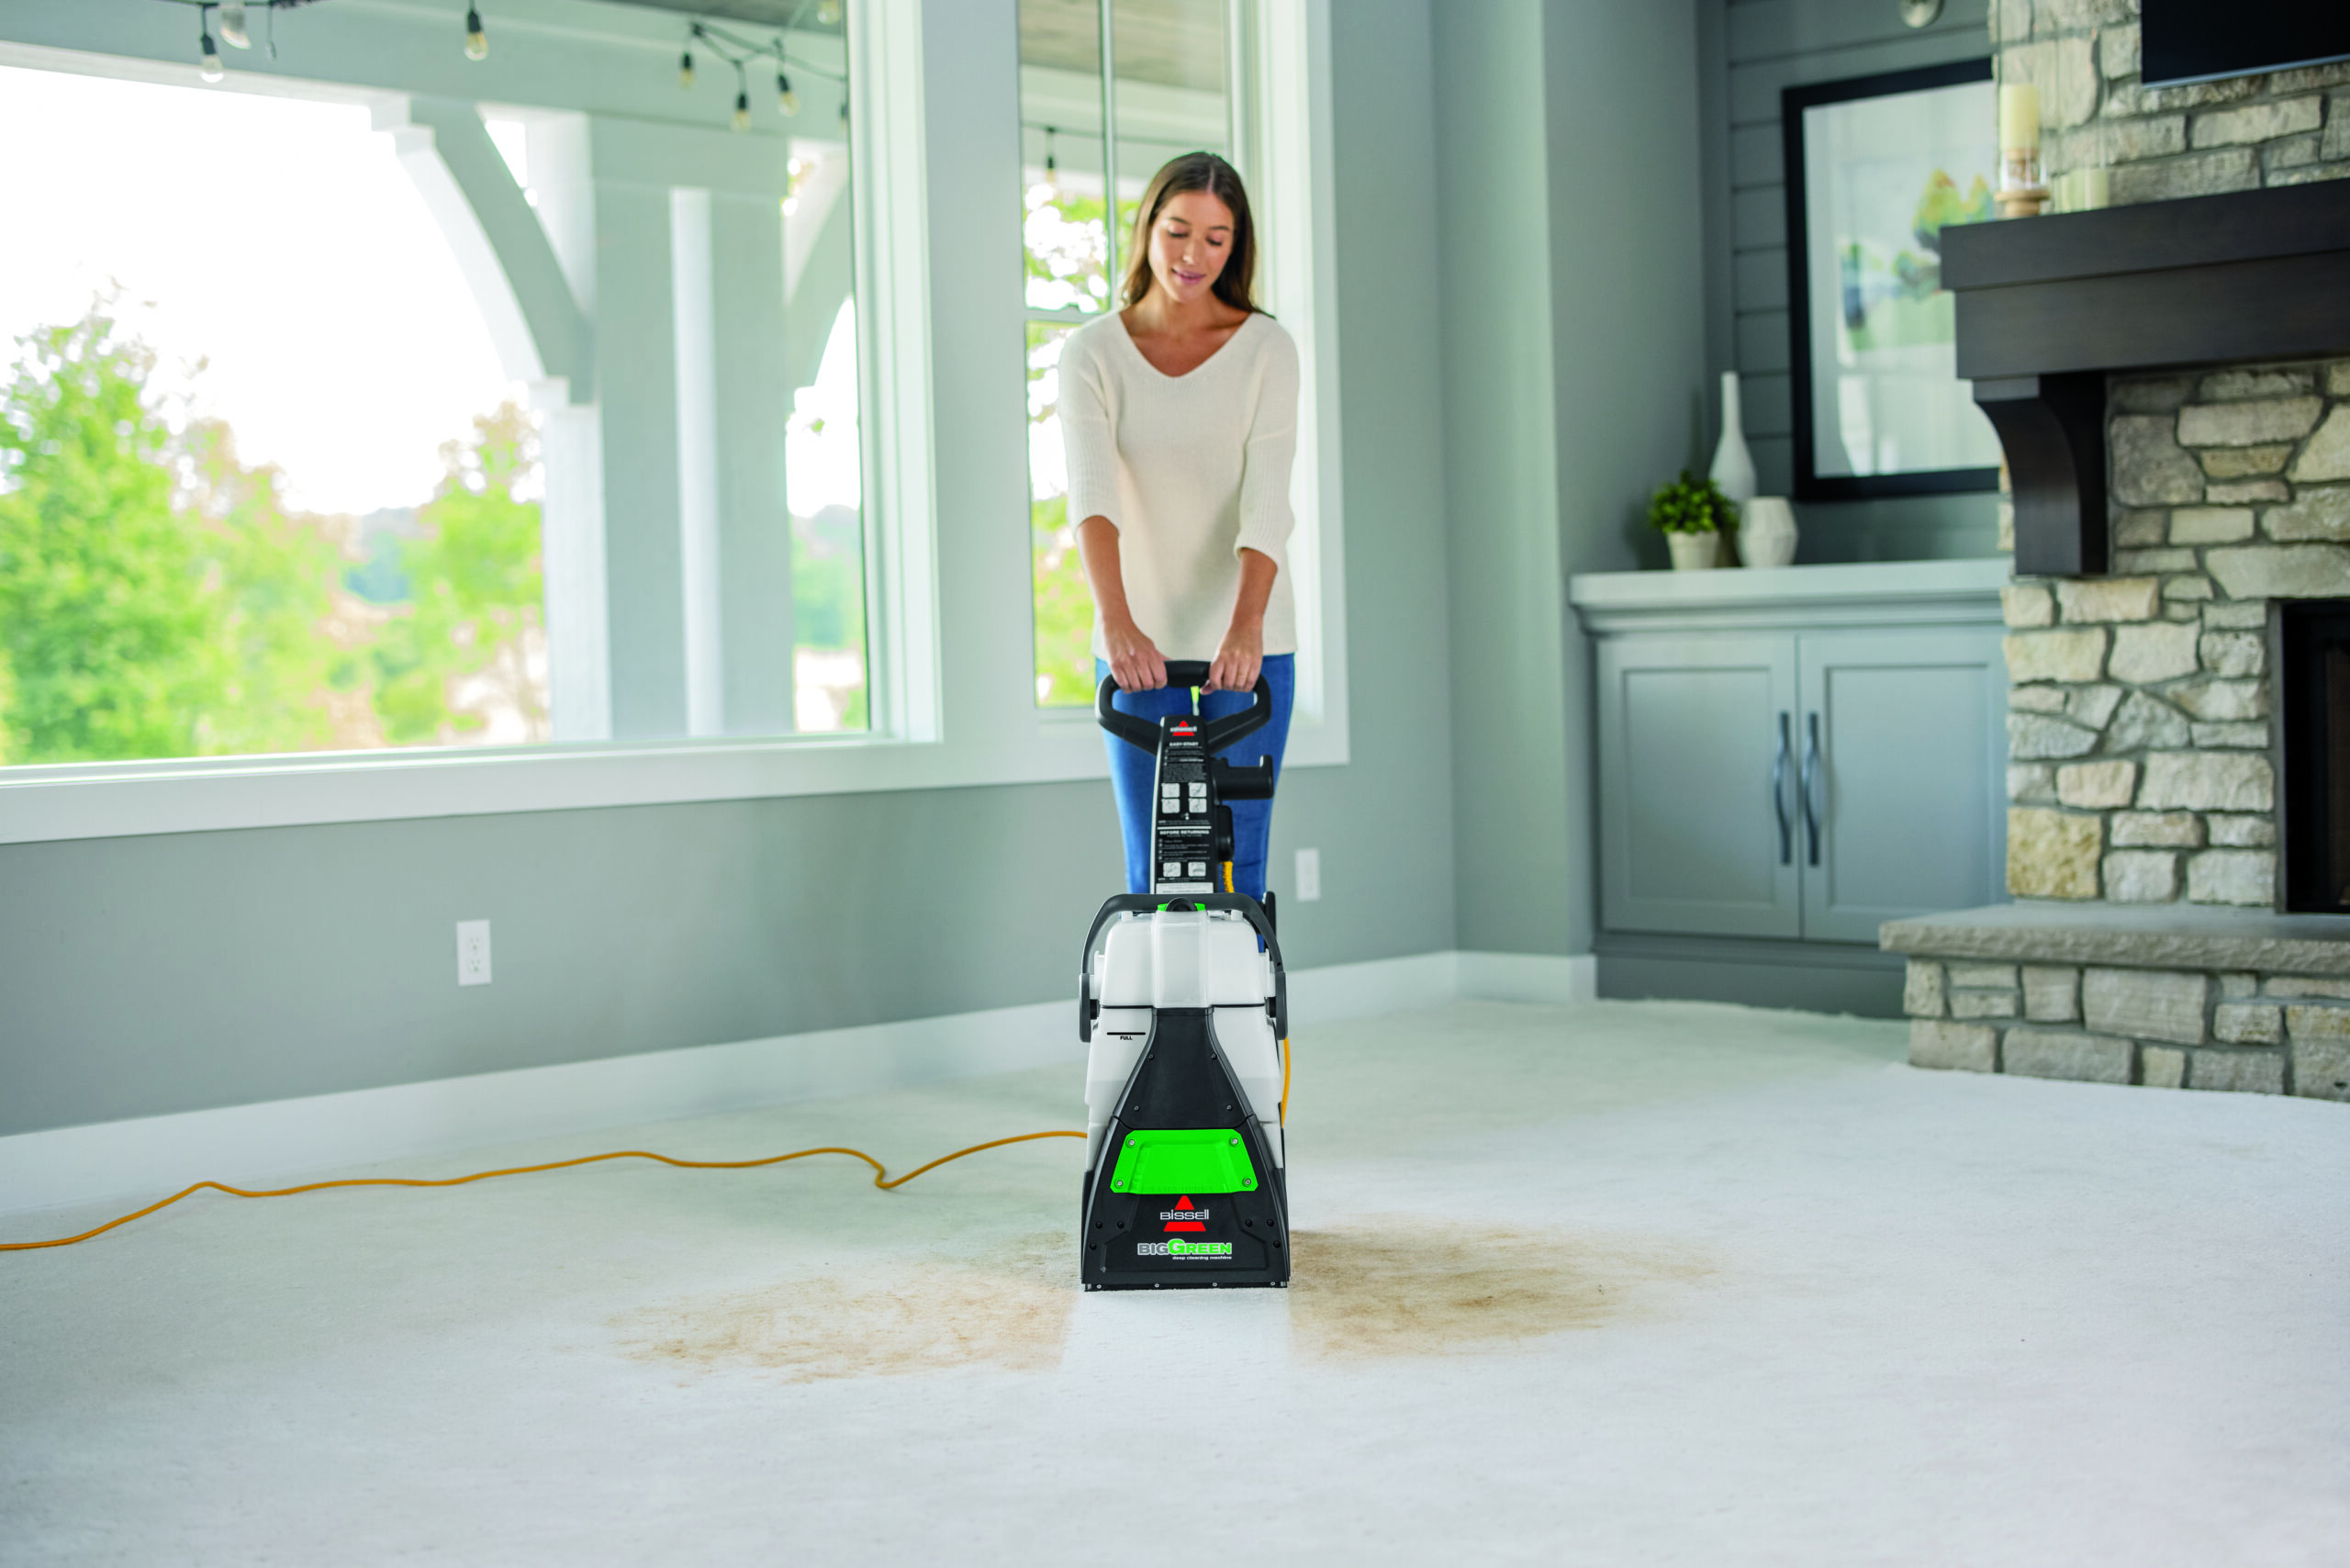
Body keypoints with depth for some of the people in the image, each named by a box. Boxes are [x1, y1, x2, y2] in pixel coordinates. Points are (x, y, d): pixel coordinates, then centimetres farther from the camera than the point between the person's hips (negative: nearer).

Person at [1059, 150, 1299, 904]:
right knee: (1152, 870, 4)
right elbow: (1092, 495, -17)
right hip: (1140, 645, 1)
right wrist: (1117, 622, -33)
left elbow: (1266, 503, -15)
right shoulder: (1092, 352, -2)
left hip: (1248, 644, -1)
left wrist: (1244, 629, -30)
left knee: (1235, 866, 0)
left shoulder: (1267, 349, -3)